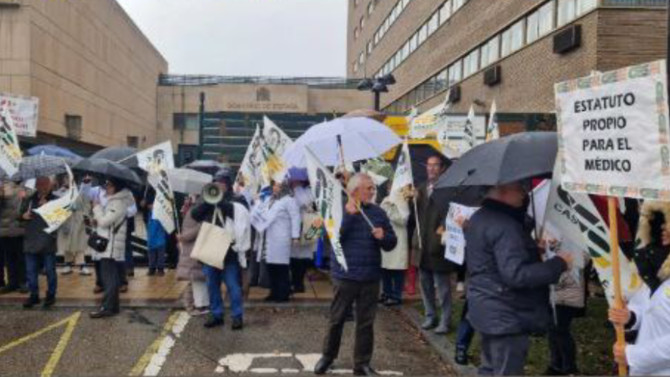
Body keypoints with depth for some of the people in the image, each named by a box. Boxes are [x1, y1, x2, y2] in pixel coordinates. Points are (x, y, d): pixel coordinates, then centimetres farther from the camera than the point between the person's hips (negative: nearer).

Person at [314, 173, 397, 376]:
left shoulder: (378, 212, 5)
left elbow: (392, 243, 6)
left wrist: (383, 237, -15)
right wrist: (348, 215, -22)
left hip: (370, 277, 3)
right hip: (345, 276, -3)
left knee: (366, 322, 8)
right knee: (336, 319, 8)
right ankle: (328, 356, 27)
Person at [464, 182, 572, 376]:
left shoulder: (479, 218, 10)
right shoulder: (504, 225, -23)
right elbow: (516, 275, -28)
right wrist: (559, 264, -19)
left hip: (488, 311, 10)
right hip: (505, 315, -10)